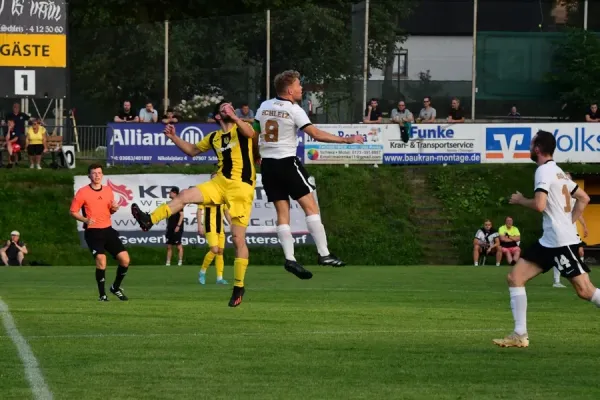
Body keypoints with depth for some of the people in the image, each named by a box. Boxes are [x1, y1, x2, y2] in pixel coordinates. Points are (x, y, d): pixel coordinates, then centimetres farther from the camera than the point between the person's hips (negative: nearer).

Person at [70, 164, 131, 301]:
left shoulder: (108, 190, 10)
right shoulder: (83, 192, -4)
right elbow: (73, 211, -2)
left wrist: (114, 209, -1)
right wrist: (85, 219, -19)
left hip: (108, 230, 5)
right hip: (93, 232, -5)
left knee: (125, 259, -2)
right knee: (101, 260, -21)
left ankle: (116, 287, 21)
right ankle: (102, 294, -6)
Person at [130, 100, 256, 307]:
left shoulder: (242, 129, 0)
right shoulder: (214, 137, 14)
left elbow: (250, 133, -25)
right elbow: (192, 150, 28)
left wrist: (234, 117, -43)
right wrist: (174, 137, 12)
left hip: (241, 187, -5)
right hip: (220, 182, 5)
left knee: (238, 238, -5)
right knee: (184, 195, -16)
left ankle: (239, 286, 3)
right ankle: (149, 221, -20)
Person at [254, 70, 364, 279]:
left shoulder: (264, 106, 8)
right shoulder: (294, 110, -10)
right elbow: (316, 134, -16)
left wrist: (257, 157, 31)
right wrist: (347, 140, -13)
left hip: (267, 164, 6)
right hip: (287, 162, -6)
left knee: (282, 212, 6)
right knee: (310, 205, -1)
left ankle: (289, 258, -4)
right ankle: (324, 254, -6)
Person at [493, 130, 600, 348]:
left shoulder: (544, 171, -12)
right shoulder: (558, 171, 17)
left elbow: (539, 205, -24)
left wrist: (520, 200, -5)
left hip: (562, 241, -10)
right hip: (549, 241, 10)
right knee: (515, 278, 5)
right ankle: (520, 335, 3)